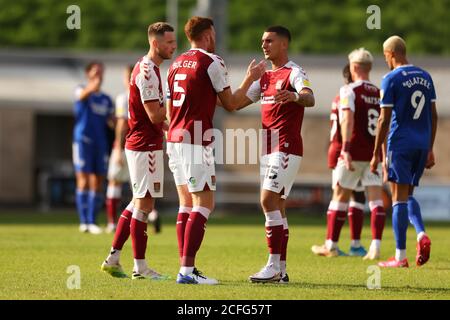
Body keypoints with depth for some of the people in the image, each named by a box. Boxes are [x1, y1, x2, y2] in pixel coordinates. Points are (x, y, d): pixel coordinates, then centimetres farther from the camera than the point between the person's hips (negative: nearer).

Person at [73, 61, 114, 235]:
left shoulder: (107, 100, 16)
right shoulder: (81, 91, 1)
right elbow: (83, 95, -25)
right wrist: (91, 88, -48)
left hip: (101, 142, 5)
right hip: (83, 140, -5)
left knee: (97, 183, 3)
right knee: (83, 180, -8)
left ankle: (92, 222, 9)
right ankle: (84, 222, -7)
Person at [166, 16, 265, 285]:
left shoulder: (176, 64, 15)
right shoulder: (212, 62, -7)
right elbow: (231, 104, -1)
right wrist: (250, 79, 11)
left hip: (174, 139, 8)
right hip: (195, 143, -8)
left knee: (186, 204, 11)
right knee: (204, 204, -6)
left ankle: (185, 268, 8)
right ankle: (187, 270, -14)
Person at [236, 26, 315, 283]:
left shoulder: (294, 73, -9)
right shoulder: (265, 76, 19)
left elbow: (310, 98, -28)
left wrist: (295, 96, -50)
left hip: (286, 148, -9)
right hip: (269, 148, 9)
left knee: (269, 200, -16)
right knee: (276, 205, 8)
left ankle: (274, 266, -16)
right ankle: (281, 270, 11)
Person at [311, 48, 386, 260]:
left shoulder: (349, 90, -6)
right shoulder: (380, 93, 11)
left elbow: (348, 119, -19)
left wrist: (346, 149, -25)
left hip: (354, 153, -4)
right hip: (375, 154, 4)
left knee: (340, 196, 7)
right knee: (376, 198, 0)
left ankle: (331, 245, 14)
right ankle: (376, 247, -10)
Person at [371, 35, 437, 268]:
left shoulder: (391, 79, -7)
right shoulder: (425, 77, 11)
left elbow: (384, 120, -9)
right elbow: (433, 116, 13)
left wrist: (376, 153, -4)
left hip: (400, 144, -6)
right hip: (422, 144, 6)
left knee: (399, 198, -2)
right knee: (408, 195, 17)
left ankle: (400, 256, -3)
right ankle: (421, 234, -8)